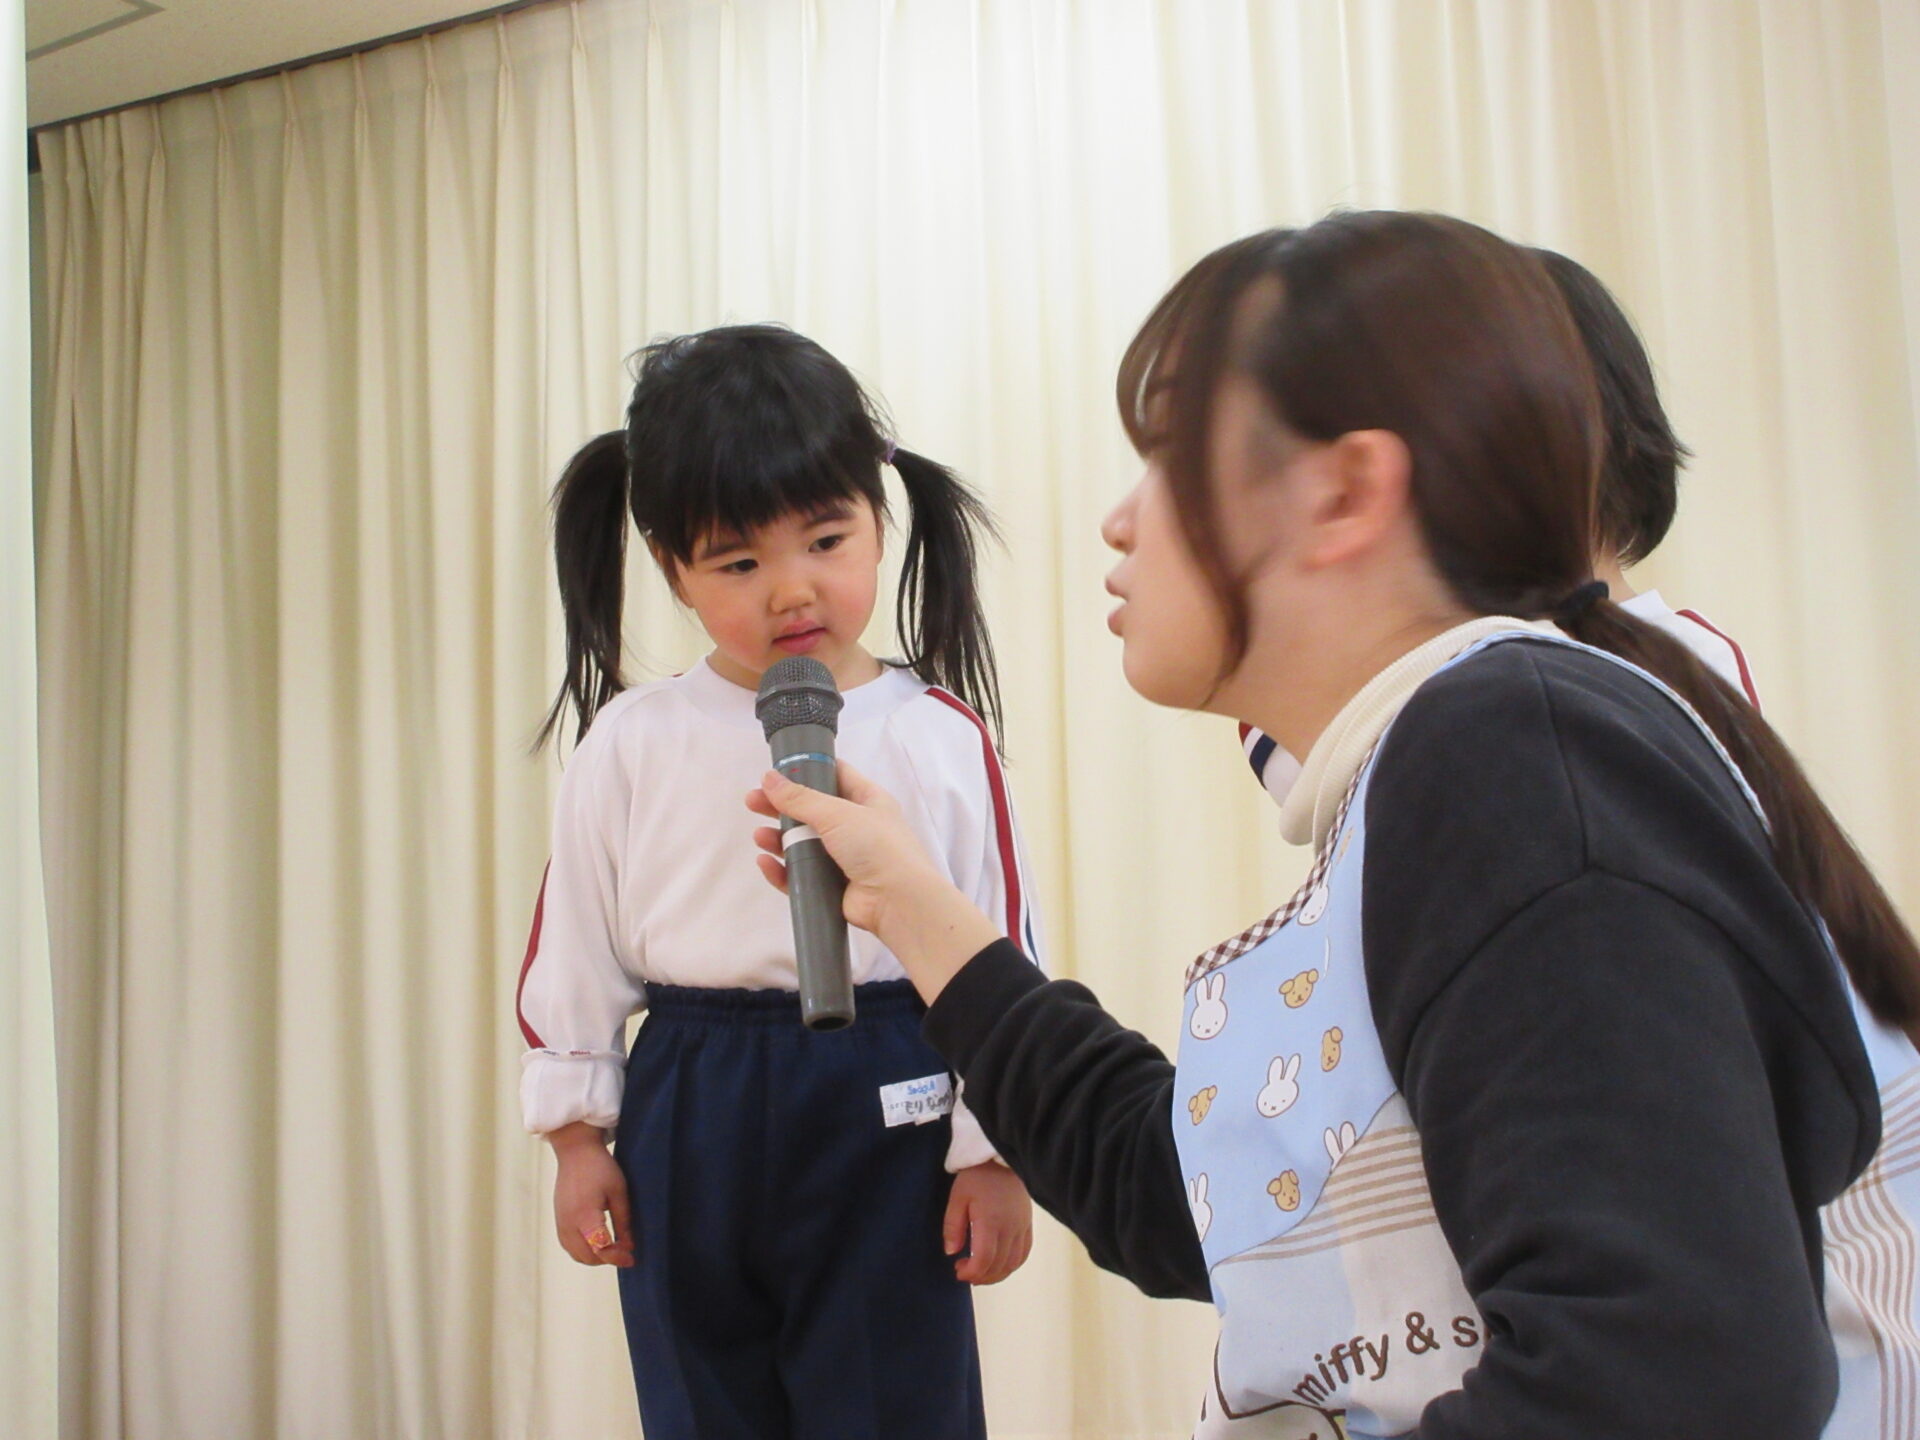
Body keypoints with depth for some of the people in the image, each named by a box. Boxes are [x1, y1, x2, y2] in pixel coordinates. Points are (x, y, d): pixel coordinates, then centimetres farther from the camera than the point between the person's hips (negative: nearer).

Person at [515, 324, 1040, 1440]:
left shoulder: (939, 737, -5)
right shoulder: (633, 743, -1)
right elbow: (575, 943, 5)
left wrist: (994, 1149, -2)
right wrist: (577, 1132, 5)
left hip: (884, 1119, -2)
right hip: (687, 1127, 2)